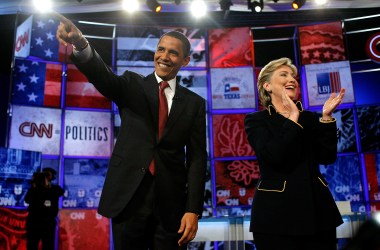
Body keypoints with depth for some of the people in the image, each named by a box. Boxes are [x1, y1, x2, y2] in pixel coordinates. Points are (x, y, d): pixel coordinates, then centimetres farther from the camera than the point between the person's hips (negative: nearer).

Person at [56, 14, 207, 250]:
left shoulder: (195, 103, 6)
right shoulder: (132, 85, 5)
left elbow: (197, 158, 2)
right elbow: (102, 76, -16)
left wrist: (193, 210, -6)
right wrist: (81, 44, -38)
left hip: (171, 204, 1)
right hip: (129, 197, 0)